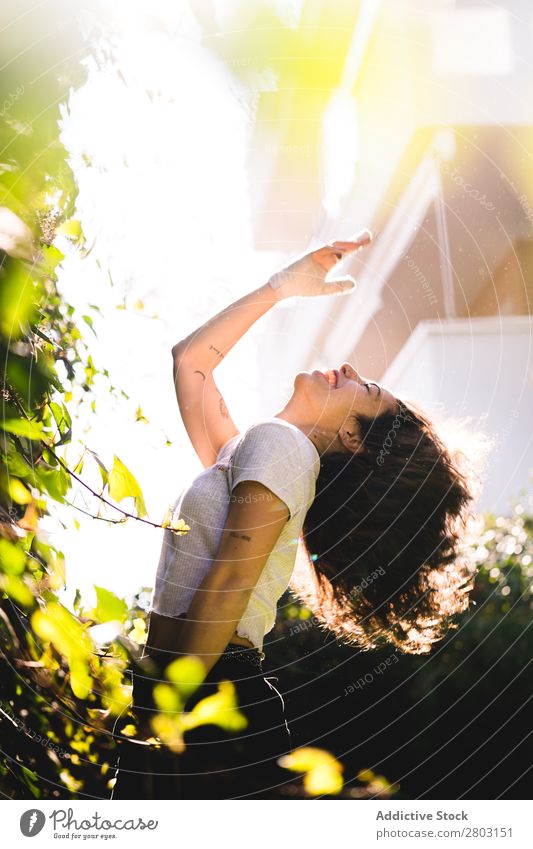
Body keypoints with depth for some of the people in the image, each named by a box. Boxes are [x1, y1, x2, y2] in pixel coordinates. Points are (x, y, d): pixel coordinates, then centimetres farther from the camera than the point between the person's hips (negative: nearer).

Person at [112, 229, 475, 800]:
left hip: (210, 710, -8)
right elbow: (190, 359, 31)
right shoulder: (245, 452, 18)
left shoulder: (276, 442, -7)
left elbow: (227, 586, -16)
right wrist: (283, 287, 29)